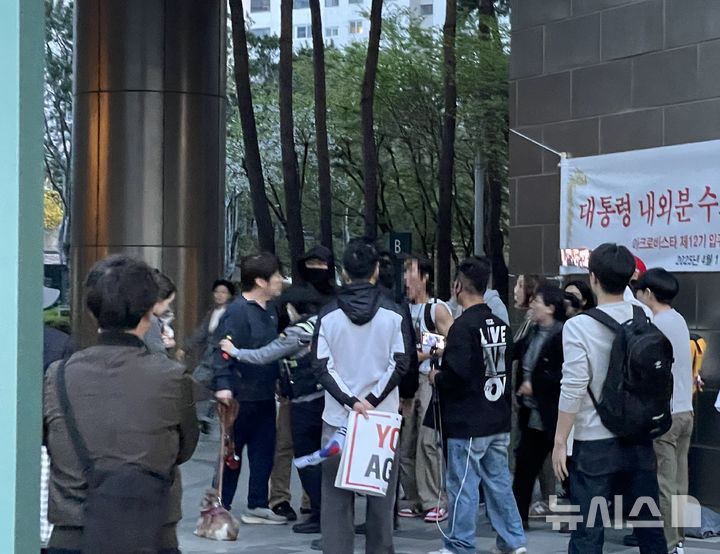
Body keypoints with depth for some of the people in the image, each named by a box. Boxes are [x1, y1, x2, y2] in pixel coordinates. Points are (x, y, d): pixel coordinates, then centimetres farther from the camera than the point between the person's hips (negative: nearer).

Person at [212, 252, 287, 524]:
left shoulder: (270, 310, 10)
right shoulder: (237, 311, -17)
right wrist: (223, 385, -29)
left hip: (264, 395, 8)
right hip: (240, 396, -8)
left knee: (264, 451, 11)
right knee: (232, 451, 3)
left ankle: (257, 506, 20)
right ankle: (221, 506, 14)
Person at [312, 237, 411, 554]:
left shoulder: (328, 315, -1)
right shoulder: (393, 314, -3)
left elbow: (322, 367, -7)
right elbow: (400, 365, -9)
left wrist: (351, 401, -11)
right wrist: (372, 401, -9)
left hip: (338, 418, 0)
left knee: (336, 498, 5)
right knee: (380, 497, 10)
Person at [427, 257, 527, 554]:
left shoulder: (463, 326, -17)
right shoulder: (501, 325, 7)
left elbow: (455, 375, -24)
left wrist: (436, 377, -3)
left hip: (467, 424, -8)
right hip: (499, 421, 8)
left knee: (462, 487, 0)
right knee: (499, 481, 14)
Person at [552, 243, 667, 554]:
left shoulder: (579, 326, -12)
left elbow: (573, 390, -14)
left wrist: (560, 441, -8)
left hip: (596, 444, -5)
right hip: (640, 440, 5)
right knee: (649, 526, 13)